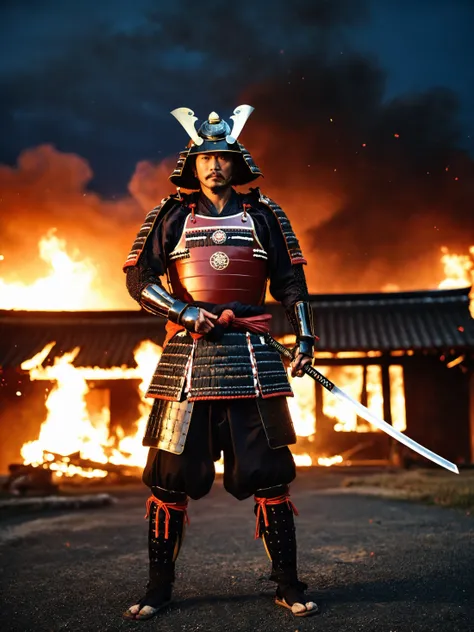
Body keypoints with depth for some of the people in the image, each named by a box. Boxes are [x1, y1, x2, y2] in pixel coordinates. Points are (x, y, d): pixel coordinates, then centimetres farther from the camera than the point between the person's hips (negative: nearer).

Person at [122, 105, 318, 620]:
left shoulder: (264, 216, 11)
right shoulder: (170, 217, 9)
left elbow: (290, 282, 12)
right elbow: (137, 278, 4)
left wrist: (304, 336, 2)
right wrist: (182, 311, -10)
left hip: (251, 359, 0)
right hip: (187, 355, 0)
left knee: (269, 472, 1)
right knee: (169, 475, 2)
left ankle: (288, 584, 15)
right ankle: (159, 586, 17)